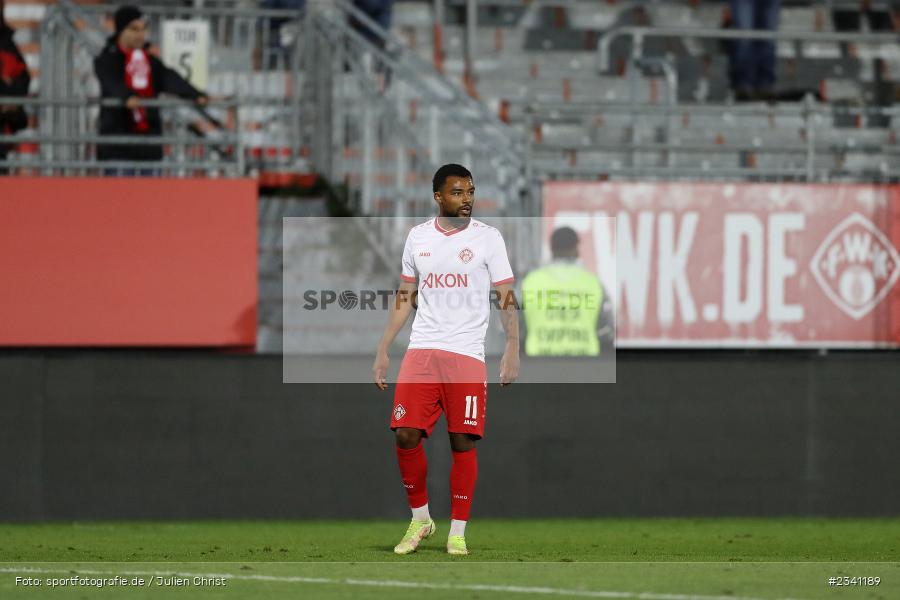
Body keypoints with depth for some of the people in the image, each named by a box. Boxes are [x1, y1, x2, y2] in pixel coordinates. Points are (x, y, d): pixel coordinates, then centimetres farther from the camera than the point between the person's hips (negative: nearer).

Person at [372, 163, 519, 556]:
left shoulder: (487, 238, 1)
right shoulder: (418, 237, 10)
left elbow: (506, 298, 0)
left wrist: (512, 350, -12)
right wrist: (383, 351, 14)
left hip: (467, 355, -3)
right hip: (421, 352, 3)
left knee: (463, 442, -4)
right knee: (406, 436, -5)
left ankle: (458, 532, 5)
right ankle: (420, 519, 13)